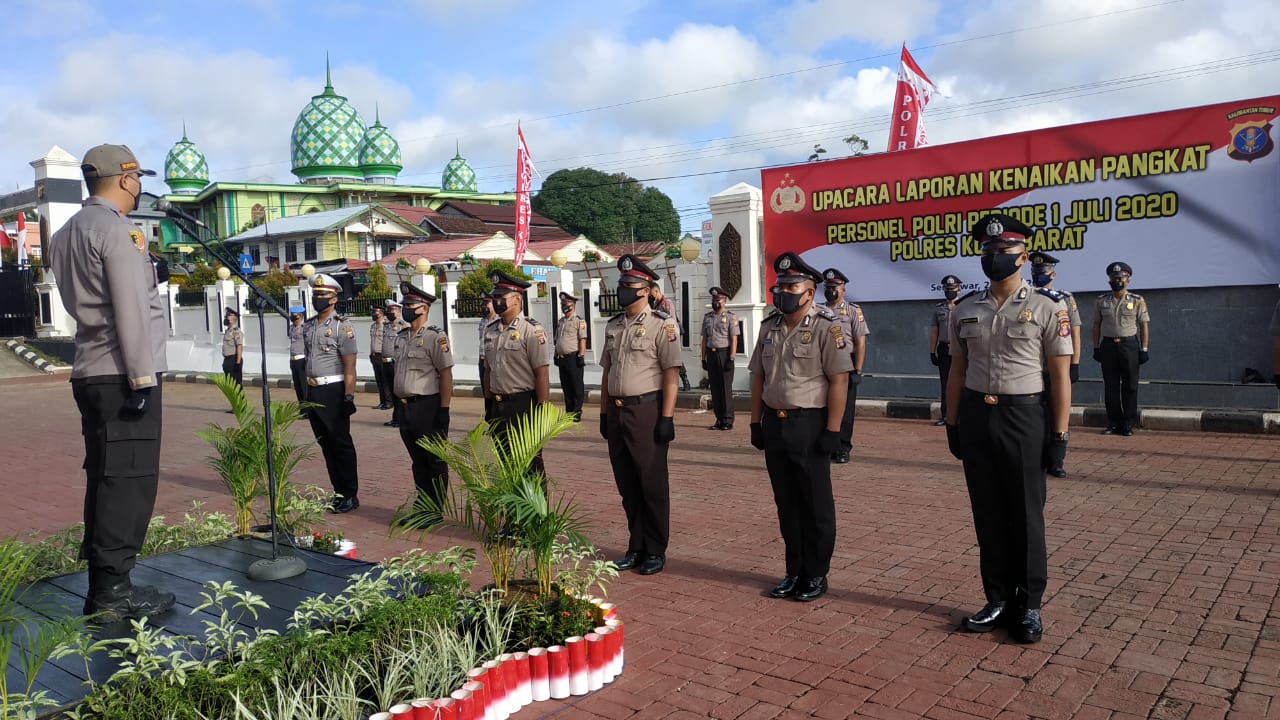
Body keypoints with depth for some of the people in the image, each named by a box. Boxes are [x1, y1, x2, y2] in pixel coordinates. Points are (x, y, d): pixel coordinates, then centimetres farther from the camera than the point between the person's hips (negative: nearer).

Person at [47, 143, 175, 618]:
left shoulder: (66, 234, 18)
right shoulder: (117, 230, -11)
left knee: (105, 479, 12)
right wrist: (143, 378, -17)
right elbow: (131, 311, -17)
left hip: (91, 373, 9)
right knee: (130, 481, -7)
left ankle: (103, 588, 17)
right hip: (122, 374, -9)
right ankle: (113, 591, -4)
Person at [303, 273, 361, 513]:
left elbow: (349, 366, -13)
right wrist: (306, 393, 15)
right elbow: (308, 360, 17)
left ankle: (350, 495, 8)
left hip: (333, 392, -7)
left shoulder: (342, 326, -9)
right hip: (313, 392, 7)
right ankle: (339, 492, 20)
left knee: (342, 444, -1)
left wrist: (349, 397, -17)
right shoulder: (308, 326, 12)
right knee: (326, 444, 11)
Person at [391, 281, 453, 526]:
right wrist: (398, 402, 17)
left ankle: (435, 511, 14)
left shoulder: (435, 337, -11)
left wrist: (444, 410, -17)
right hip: (406, 407, 8)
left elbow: (446, 375, -14)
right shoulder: (402, 337, 12)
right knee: (418, 462, 15)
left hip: (427, 407, -8)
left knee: (435, 462, 4)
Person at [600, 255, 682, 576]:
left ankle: (655, 551, 16)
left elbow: (671, 374, -12)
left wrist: (667, 418, -17)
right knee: (627, 484, 12)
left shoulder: (662, 325, -8)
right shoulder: (613, 326, 12)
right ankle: (636, 547, 25)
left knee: (652, 485, 3)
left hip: (647, 411, -6)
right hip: (617, 412, 6)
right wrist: (604, 413, 14)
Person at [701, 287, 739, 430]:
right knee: (714, 388, 6)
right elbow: (704, 339, 14)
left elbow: (734, 339, -7)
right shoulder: (707, 317, 13)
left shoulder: (730, 317, -2)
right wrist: (704, 358, 9)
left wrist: (731, 358, -15)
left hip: (724, 354, -5)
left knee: (726, 389, -4)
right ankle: (719, 420, 12)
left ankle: (728, 421, 1)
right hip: (711, 355, 5)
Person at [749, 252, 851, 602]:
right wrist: (756, 422, 11)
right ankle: (794, 572, 26)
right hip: (775, 424, 6)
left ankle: (816, 576, 19)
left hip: (809, 425, -6)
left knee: (816, 506, 6)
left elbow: (839, 381, -14)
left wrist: (832, 431, -17)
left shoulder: (827, 327, -10)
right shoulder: (769, 327, 10)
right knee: (786, 503, 14)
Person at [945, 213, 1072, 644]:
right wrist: (953, 424, 10)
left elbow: (1060, 375, -4)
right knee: (988, 515, 11)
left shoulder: (1047, 308, -5)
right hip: (975, 416, 4)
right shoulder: (964, 309, 6)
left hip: (1023, 417, -4)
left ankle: (1028, 606, 20)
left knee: (1026, 517, 5)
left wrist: (1059, 434, -7)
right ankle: (999, 601, 24)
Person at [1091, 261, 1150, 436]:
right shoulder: (1101, 301, 7)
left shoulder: (1137, 301, 2)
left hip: (1130, 345, -2)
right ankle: (1114, 422, 10)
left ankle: (1129, 423, 5)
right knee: (1110, 386, 3)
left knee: (1130, 385, -1)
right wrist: (1096, 348, 6)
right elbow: (1096, 325, 10)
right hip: (1108, 345, 2)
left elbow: (1144, 325, 2)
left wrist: (1144, 349, -4)